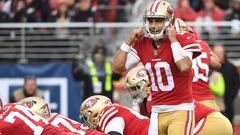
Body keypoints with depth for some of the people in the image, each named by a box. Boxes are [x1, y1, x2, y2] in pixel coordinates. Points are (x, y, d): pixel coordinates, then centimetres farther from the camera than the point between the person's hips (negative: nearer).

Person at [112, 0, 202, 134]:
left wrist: (173, 40, -21)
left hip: (180, 110, -6)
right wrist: (129, 41, 0)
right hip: (157, 112, 6)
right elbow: (117, 67, 6)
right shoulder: (142, 44, 6)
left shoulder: (183, 40, -10)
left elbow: (184, 66, -29)